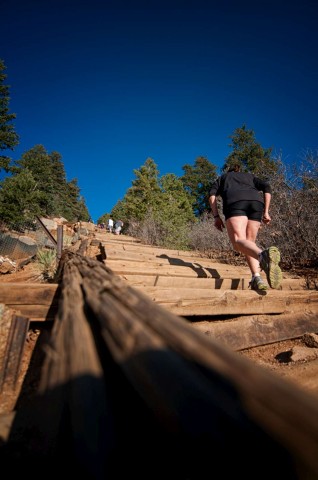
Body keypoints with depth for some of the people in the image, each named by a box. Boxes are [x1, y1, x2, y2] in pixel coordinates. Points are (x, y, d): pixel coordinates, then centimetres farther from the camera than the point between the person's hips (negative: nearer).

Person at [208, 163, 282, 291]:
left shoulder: (222, 177, 35)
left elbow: (212, 195, 15)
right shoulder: (250, 176, 38)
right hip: (256, 202, 3)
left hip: (234, 203, -3)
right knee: (249, 242, 9)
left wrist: (216, 217, 8)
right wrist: (266, 212, 14)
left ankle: (263, 255, -53)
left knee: (239, 242, -20)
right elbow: (267, 187, 18)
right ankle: (256, 278, -13)